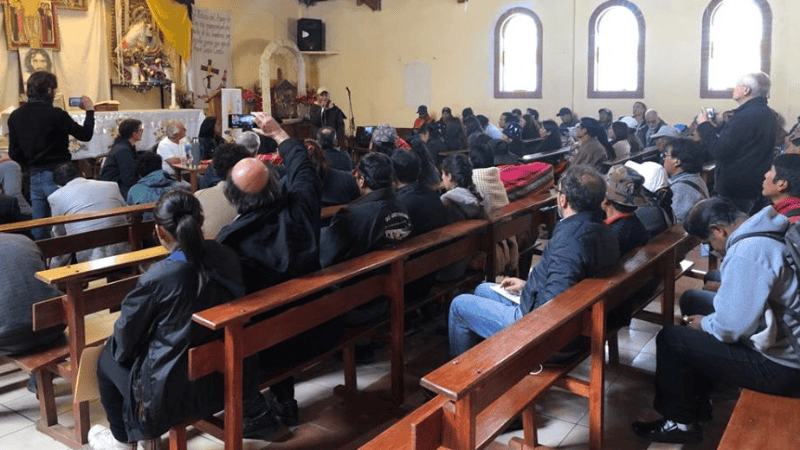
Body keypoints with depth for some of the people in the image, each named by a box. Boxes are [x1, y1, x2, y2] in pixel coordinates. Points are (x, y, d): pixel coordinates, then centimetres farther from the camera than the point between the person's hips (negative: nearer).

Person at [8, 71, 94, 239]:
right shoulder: (56, 115, -15)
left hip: (35, 177, 6)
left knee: (38, 232, 10)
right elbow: (85, 135, -5)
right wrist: (89, 110, 9)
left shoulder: (15, 116, 5)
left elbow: (14, 153, 9)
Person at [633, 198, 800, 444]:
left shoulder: (747, 252, -27)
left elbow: (730, 328, -25)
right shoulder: (767, 232, 4)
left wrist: (705, 324, -4)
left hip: (780, 364, -10)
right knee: (694, 302, 19)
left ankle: (680, 423, 16)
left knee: (670, 338, -4)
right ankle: (698, 402, 29)